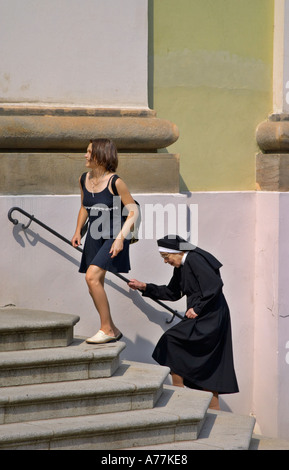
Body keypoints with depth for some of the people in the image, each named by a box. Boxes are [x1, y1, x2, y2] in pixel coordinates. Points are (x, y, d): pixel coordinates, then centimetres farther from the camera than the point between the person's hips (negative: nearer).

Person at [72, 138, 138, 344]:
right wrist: (78, 231, 8)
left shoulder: (115, 182, -16)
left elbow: (133, 211, -12)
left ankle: (106, 329, -12)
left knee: (92, 276, -22)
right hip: (94, 238, 7)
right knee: (94, 288, 8)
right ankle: (112, 330, 25)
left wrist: (121, 237, -20)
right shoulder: (84, 180, 4)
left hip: (113, 237, -7)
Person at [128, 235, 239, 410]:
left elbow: (215, 285, -24)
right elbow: (172, 293, 26)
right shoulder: (182, 266, 16)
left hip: (210, 317, -10)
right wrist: (145, 287, 21)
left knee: (171, 340, -10)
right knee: (207, 367, 9)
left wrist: (197, 308, -18)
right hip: (202, 317, 10)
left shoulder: (194, 260, -14)